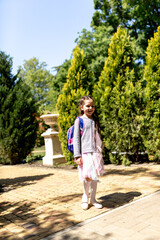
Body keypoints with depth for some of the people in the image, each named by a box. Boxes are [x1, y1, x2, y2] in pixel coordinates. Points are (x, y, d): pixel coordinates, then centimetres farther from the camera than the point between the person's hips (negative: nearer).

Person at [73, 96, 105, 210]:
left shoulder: (95, 120, 13)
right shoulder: (79, 120, -2)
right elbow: (76, 138, -4)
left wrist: (100, 151, 16)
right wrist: (77, 155, -10)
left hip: (96, 152, 5)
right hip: (85, 153, -5)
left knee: (95, 175, 9)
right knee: (87, 176, -8)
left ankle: (93, 199, 23)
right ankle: (85, 198, 17)